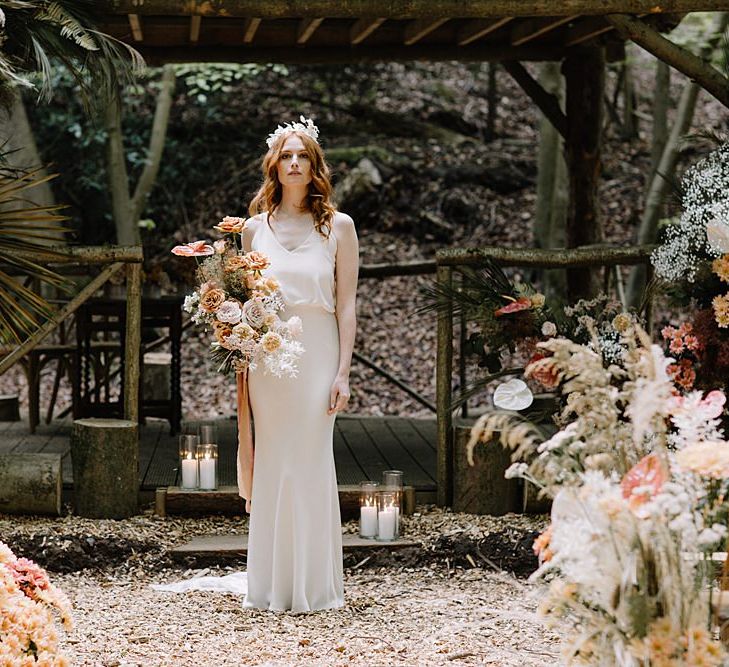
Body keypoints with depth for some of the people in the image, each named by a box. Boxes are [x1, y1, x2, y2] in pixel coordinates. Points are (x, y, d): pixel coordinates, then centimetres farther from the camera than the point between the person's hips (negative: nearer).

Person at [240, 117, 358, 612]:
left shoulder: (337, 226, 4)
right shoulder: (256, 227, 10)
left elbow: (346, 305, 1)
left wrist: (343, 372, -6)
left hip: (317, 352, -2)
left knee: (312, 464, -2)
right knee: (273, 465, 4)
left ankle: (314, 585, 7)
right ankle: (272, 585, 11)